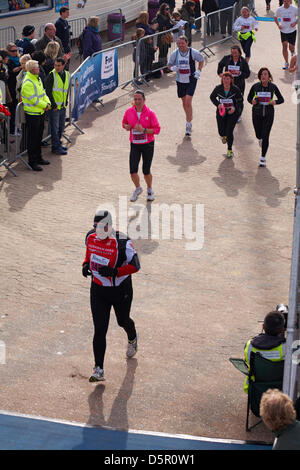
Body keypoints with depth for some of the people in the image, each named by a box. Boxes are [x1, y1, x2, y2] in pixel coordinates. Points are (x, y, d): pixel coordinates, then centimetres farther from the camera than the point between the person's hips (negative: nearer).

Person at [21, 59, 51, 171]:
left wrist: (47, 102, -3)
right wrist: (44, 105, -14)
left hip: (40, 112, 9)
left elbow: (43, 92, 14)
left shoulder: (37, 78, 9)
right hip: (32, 114, -9)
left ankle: (38, 158, 31)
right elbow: (34, 99, -23)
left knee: (39, 136, 18)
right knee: (33, 138, -2)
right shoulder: (27, 83, -22)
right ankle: (32, 162, 6)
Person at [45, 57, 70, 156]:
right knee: (55, 128, -2)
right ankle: (56, 147, 5)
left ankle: (58, 143, 29)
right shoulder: (51, 75, -13)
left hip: (63, 106, 6)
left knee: (61, 126, 16)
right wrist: (53, 105, -14)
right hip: (54, 107, -6)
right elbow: (48, 92, -13)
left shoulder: (67, 75, 7)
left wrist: (65, 102, 11)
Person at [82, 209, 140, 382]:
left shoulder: (122, 242, -23)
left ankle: (133, 339, 59)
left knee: (123, 321, 22)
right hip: (98, 290, 3)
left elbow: (135, 266, -19)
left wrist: (114, 271, -32)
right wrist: (86, 263, -4)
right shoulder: (91, 237, -6)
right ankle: (99, 370, -4)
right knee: (99, 330, -5)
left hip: (121, 290, -3)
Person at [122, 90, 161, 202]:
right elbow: (124, 123, 17)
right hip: (134, 145, 2)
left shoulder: (150, 113, -10)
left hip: (148, 144, -2)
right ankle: (138, 188, 25)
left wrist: (143, 130, -24)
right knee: (133, 171, -4)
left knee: (146, 171, 2)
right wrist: (126, 126, -7)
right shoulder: (129, 112, -1)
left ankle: (149, 190, 31)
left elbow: (157, 130, -11)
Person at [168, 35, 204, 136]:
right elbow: (170, 64, 9)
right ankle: (189, 119, 40)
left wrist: (199, 71, -8)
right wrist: (172, 68, -15)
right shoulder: (174, 54, -4)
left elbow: (201, 60, 7)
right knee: (184, 102, 16)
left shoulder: (193, 52, -11)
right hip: (180, 80, 4)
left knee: (188, 102, -15)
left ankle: (188, 125, -9)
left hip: (191, 80, -4)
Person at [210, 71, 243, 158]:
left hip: (233, 113, -2)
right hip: (221, 112, 2)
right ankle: (224, 136, 46)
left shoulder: (235, 89, -15)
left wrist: (235, 108, -20)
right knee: (221, 132, 3)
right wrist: (218, 104, -12)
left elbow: (240, 100, -2)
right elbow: (212, 97, 6)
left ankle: (229, 150, 14)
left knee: (229, 132, -9)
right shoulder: (218, 88, -11)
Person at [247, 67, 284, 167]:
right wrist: (252, 101, -18)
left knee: (265, 136, -6)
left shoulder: (273, 87, -7)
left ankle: (263, 158, 6)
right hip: (257, 114, 1)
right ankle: (261, 139, 52)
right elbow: (249, 97, 5)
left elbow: (281, 99, 2)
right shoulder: (255, 87, -8)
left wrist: (275, 102, -19)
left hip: (268, 115, -1)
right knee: (258, 135, 11)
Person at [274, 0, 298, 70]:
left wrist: (295, 23, -13)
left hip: (292, 30, -2)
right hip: (283, 31, 2)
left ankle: (293, 52, 38)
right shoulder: (279, 9, -1)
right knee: (284, 46, -4)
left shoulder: (294, 9, -7)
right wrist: (278, 25, 0)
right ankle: (286, 63, 7)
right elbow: (275, 17, 15)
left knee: (291, 47, -1)